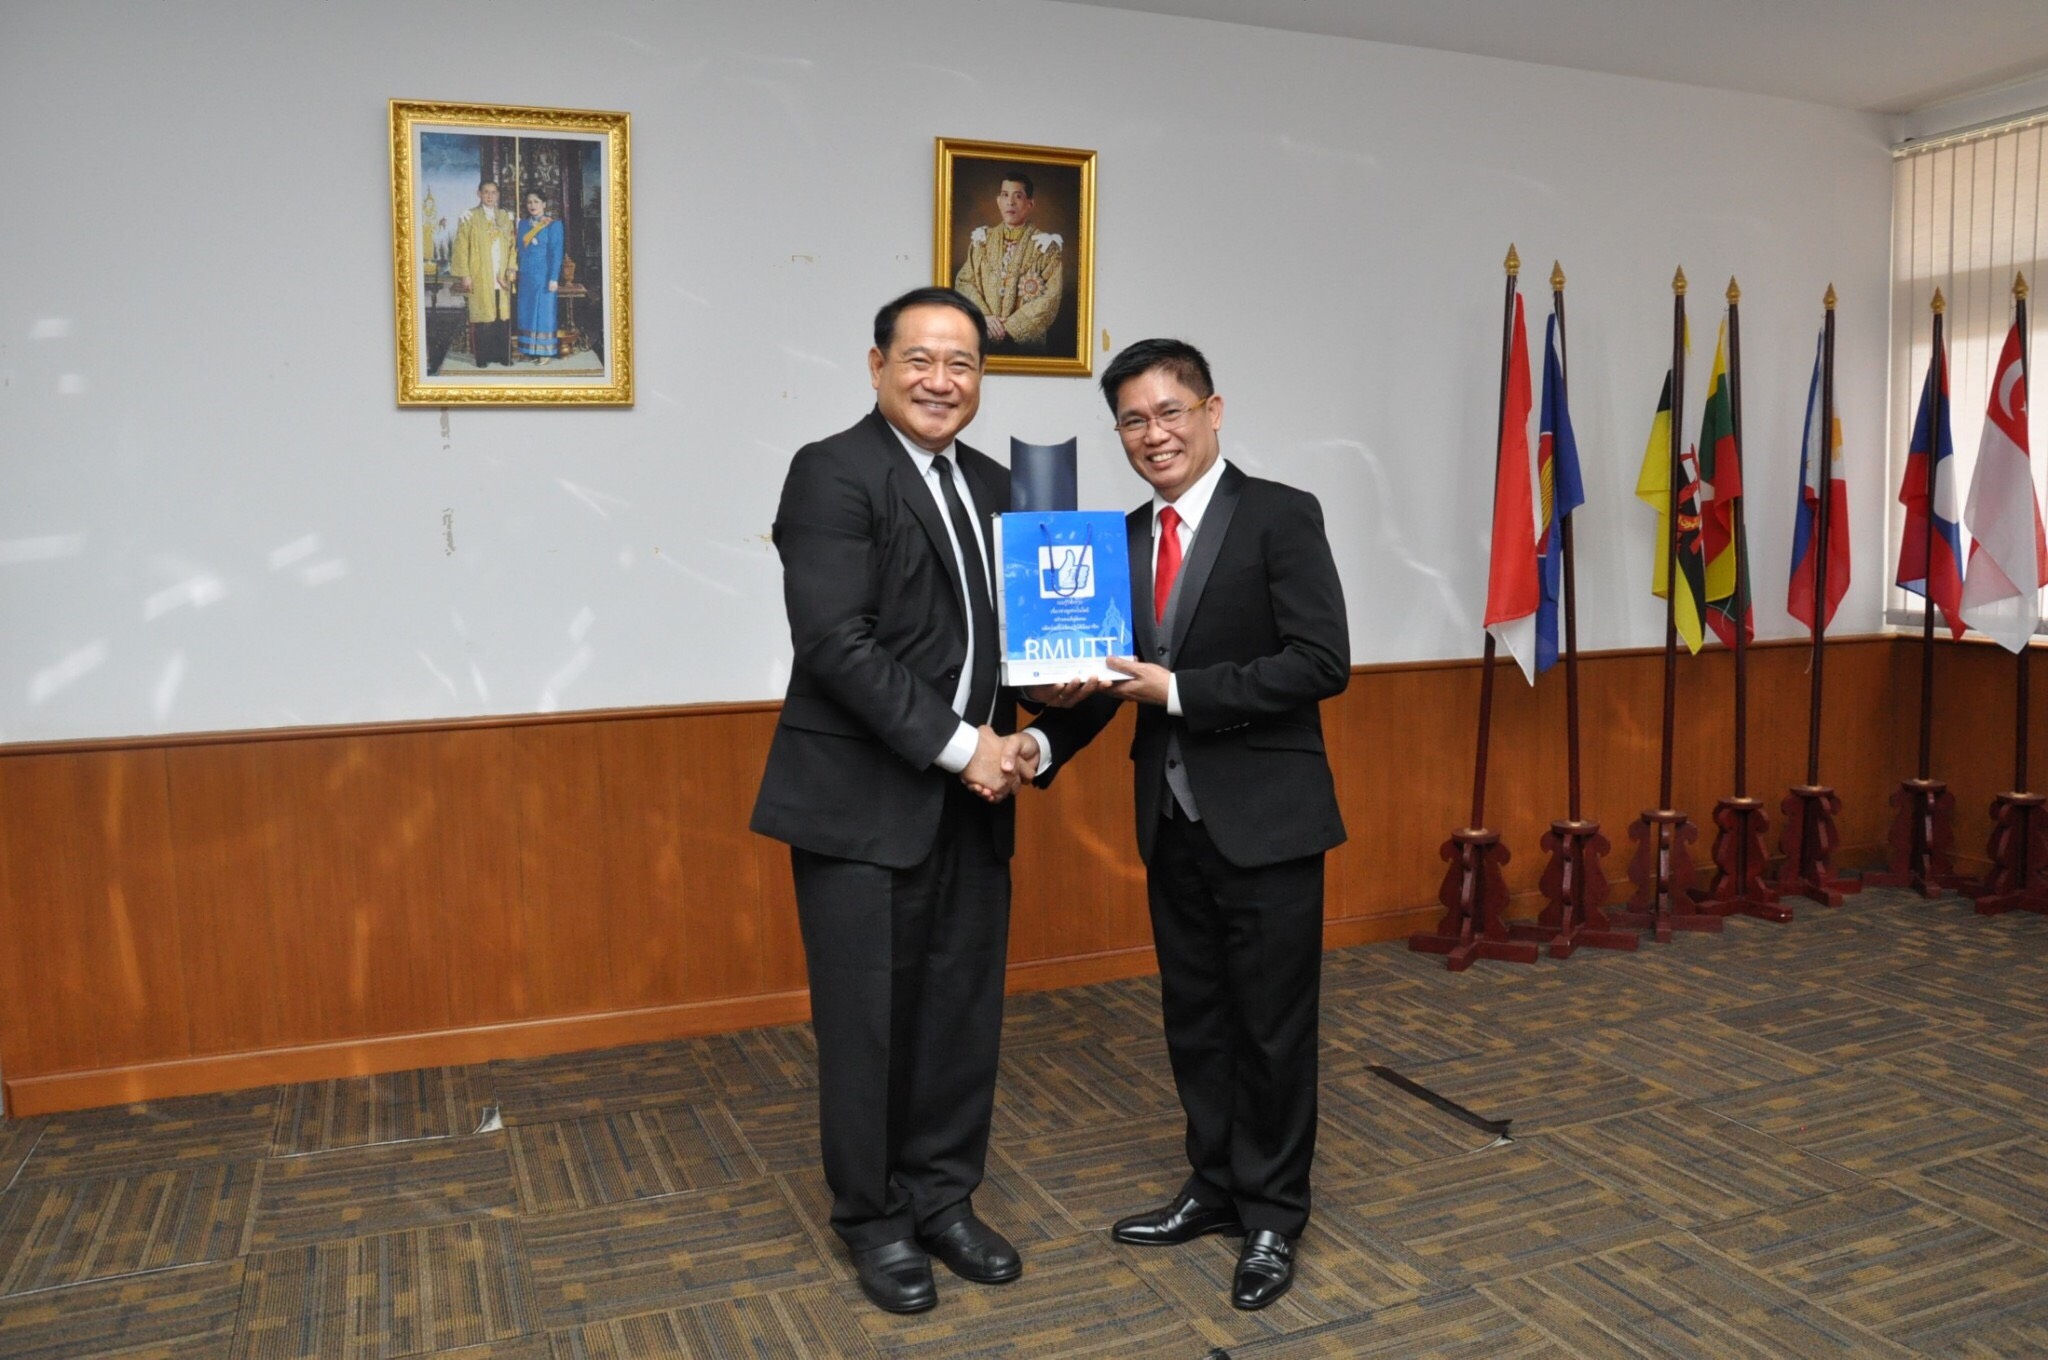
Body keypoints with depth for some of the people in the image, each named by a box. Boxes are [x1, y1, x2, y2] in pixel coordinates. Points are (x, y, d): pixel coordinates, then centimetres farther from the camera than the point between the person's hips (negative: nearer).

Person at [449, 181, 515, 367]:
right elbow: (461, 248, -2)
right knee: (483, 316, -2)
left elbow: (512, 245, 10)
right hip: (480, 277, -3)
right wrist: (464, 275, -8)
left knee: (503, 316, 2)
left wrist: (511, 268, -4)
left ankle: (503, 355, 9)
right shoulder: (469, 218, 0)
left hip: (501, 277, 3)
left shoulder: (506, 217, 11)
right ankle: (482, 356, 4)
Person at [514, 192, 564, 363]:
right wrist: (515, 268, 6)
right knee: (526, 311, 7)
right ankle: (529, 350, 13)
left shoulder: (553, 224, -6)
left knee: (543, 311, 0)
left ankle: (545, 351, 6)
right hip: (525, 275, 5)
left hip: (543, 275, -5)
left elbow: (556, 252, -10)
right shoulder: (523, 223, 10)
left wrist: (554, 278, -15)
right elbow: (520, 248, 14)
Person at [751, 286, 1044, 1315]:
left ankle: (942, 1200, 31)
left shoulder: (994, 485, 13)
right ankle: (873, 1217, 26)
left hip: (971, 797, 6)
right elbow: (836, 642, -18)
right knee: (868, 1018, 6)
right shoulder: (833, 473, -9)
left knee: (964, 1012, 12)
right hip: (863, 800, -6)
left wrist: (1008, 739, -3)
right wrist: (958, 746, -17)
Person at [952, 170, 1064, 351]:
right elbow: (964, 281, 7)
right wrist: (983, 316, -9)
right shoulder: (983, 239, 11)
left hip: (1026, 341, -2)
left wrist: (1009, 327, -11)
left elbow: (1050, 298, -5)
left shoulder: (1044, 245, 1)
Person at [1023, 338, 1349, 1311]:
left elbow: (1321, 663, -18)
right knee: (1193, 1017, 17)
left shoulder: (1280, 515, -10)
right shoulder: (1126, 537, 8)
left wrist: (1179, 692, -21)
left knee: (1271, 1023, 8)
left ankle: (1272, 1215, 26)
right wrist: (1047, 739, -11)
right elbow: (1117, 674, 7)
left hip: (1264, 818, -6)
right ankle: (1215, 1186, 36)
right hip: (1172, 819, 6)